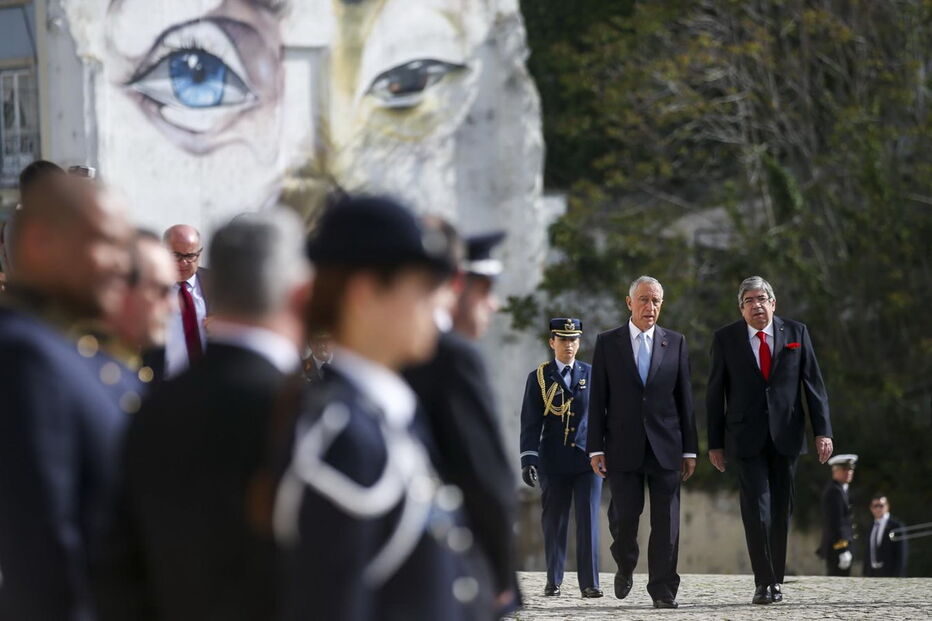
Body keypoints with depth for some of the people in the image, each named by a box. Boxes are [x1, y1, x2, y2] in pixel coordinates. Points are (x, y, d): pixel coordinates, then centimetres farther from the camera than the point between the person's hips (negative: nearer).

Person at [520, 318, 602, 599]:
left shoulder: (591, 375, 8)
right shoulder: (539, 377, 4)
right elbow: (530, 423, 0)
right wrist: (528, 459, -9)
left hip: (587, 459, 0)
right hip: (554, 461, 0)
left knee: (588, 520, -6)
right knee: (554, 522, 6)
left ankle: (590, 583, -7)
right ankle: (553, 581, 17)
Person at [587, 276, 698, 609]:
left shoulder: (675, 343, 8)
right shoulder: (607, 343, 4)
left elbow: (685, 398, 8)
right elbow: (598, 400, 3)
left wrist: (690, 449, 4)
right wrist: (596, 448, -3)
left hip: (665, 446, 1)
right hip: (623, 448, -1)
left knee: (666, 521, -2)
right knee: (624, 516, -3)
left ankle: (663, 590, 3)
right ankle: (625, 567, 25)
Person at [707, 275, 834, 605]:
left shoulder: (796, 333, 4)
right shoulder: (726, 339, 1)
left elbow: (814, 384, 4)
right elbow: (715, 394, 4)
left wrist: (822, 430, -3)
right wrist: (714, 443, 2)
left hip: (785, 437, 2)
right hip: (747, 438, -2)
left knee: (781, 510, 7)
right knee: (756, 508, -11)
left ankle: (776, 579, 18)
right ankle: (763, 582, -8)